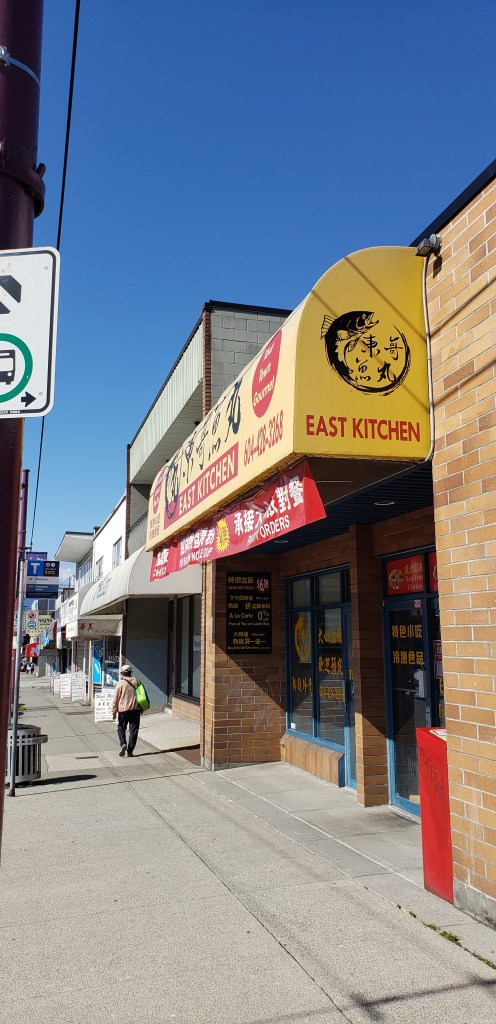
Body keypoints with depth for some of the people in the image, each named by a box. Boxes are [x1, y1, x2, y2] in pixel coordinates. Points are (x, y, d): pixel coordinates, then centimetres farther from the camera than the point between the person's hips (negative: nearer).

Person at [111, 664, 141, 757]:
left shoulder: (121, 683, -5)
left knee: (121, 728, 13)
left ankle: (123, 743, -10)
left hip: (123, 709, -2)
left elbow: (115, 699, -5)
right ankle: (130, 751, 5)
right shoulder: (136, 681, 6)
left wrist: (114, 712, 2)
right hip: (135, 709, 3)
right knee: (133, 730, 7)